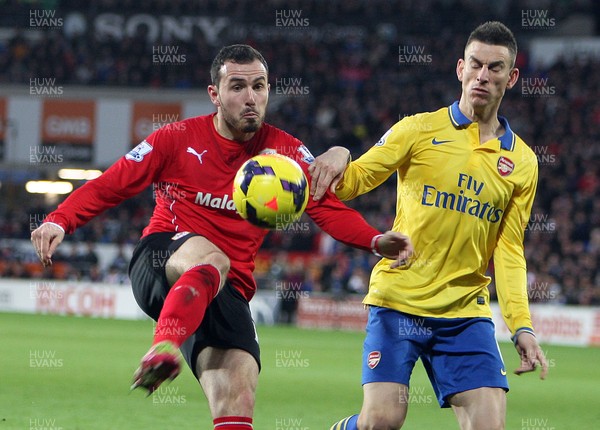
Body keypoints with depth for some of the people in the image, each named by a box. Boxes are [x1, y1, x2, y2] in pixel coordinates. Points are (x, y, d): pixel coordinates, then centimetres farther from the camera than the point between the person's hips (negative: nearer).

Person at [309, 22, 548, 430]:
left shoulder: (522, 162, 10)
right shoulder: (420, 129, 3)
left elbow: (509, 250, 11)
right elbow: (352, 181, -1)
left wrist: (521, 326, 0)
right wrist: (338, 155, -24)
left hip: (466, 312, 3)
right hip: (398, 300, -3)